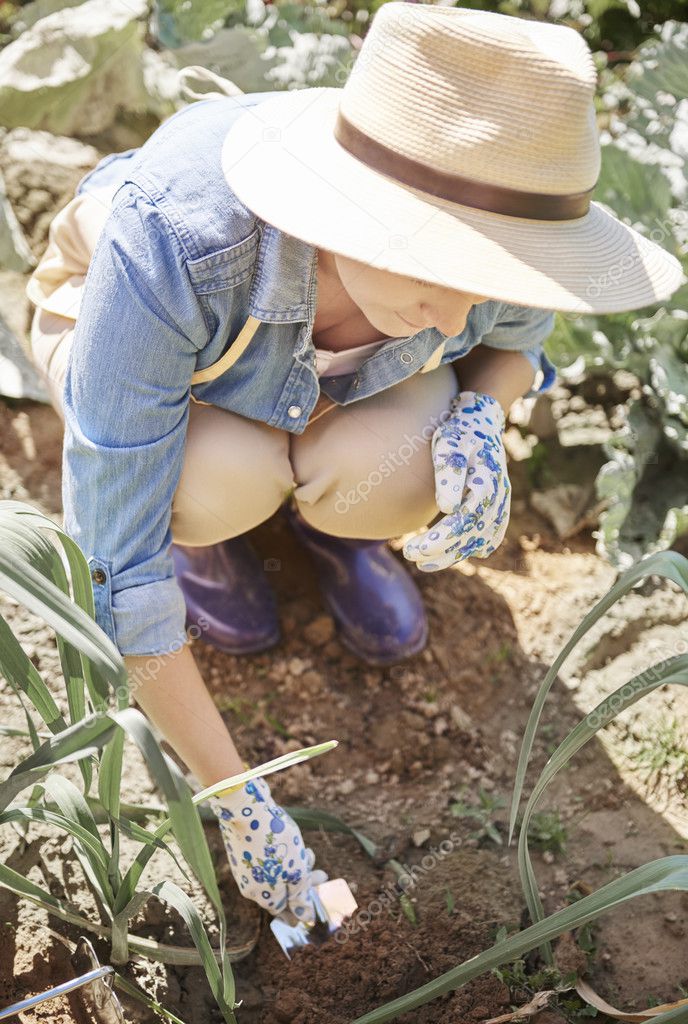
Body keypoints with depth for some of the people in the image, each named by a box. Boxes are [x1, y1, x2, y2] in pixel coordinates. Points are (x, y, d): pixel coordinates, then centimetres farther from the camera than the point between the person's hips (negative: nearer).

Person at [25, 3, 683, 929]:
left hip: (322, 368, 2)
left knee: (392, 487, -29)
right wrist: (237, 802, -28)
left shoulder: (490, 223, -32)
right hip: (124, 329, -1)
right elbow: (111, 558, -35)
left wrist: (480, 420, -29)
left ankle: (314, 504, 8)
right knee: (226, 476, -33)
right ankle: (203, 513, 4)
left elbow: (510, 335, -5)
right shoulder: (166, 248, -44)